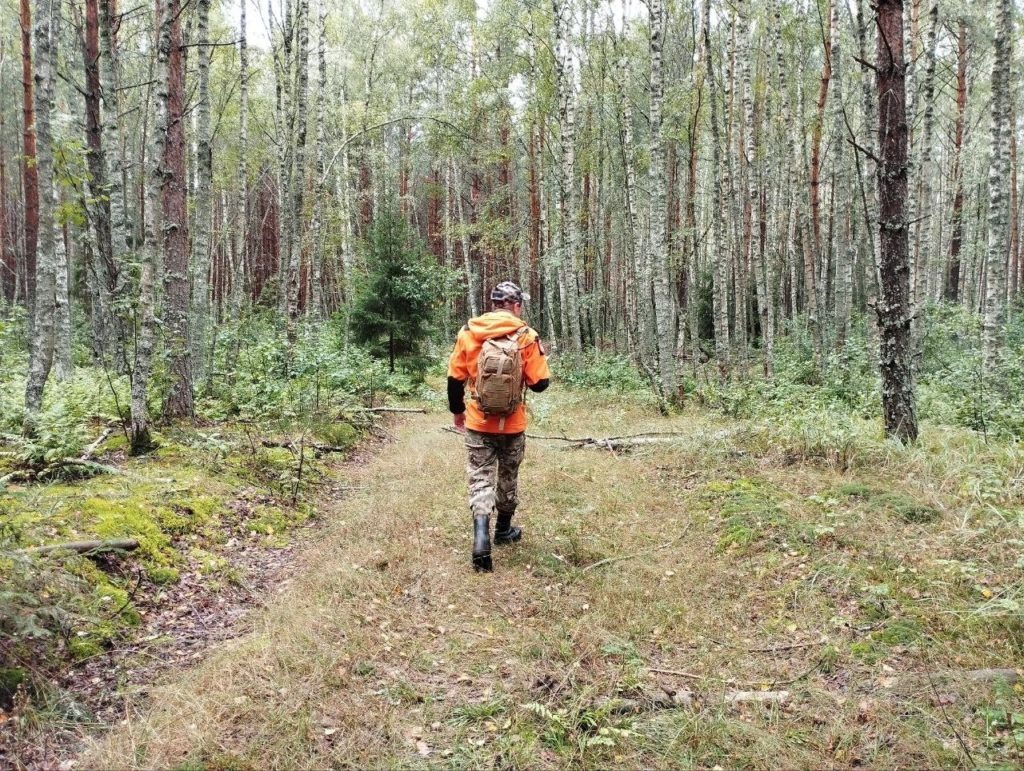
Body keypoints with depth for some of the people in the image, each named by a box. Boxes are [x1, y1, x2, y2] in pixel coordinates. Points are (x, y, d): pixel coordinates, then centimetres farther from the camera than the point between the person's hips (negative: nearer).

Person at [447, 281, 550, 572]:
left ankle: (481, 537, -16)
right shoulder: (526, 337, -10)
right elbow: (539, 383, -9)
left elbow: (455, 378, 0)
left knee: (481, 479, 3)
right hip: (512, 424, 0)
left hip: (478, 422, 0)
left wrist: (457, 411, 16)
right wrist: (532, 368, 14)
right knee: (508, 477, 19)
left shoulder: (468, 332, -4)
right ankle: (503, 530, 36)